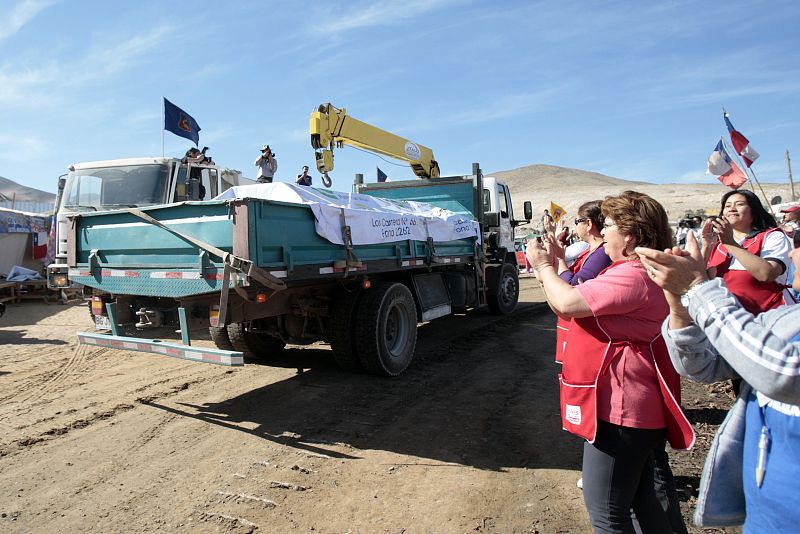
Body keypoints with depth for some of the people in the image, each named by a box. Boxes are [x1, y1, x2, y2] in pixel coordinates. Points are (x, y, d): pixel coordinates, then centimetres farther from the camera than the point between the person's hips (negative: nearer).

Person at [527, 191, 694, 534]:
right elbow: (572, 307, 13)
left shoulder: (634, 277, -22)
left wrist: (544, 267, -8)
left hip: (621, 411, -11)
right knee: (640, 498, 24)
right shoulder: (634, 272, 14)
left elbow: (567, 303, -26)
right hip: (633, 407, 11)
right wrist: (547, 270, 6)